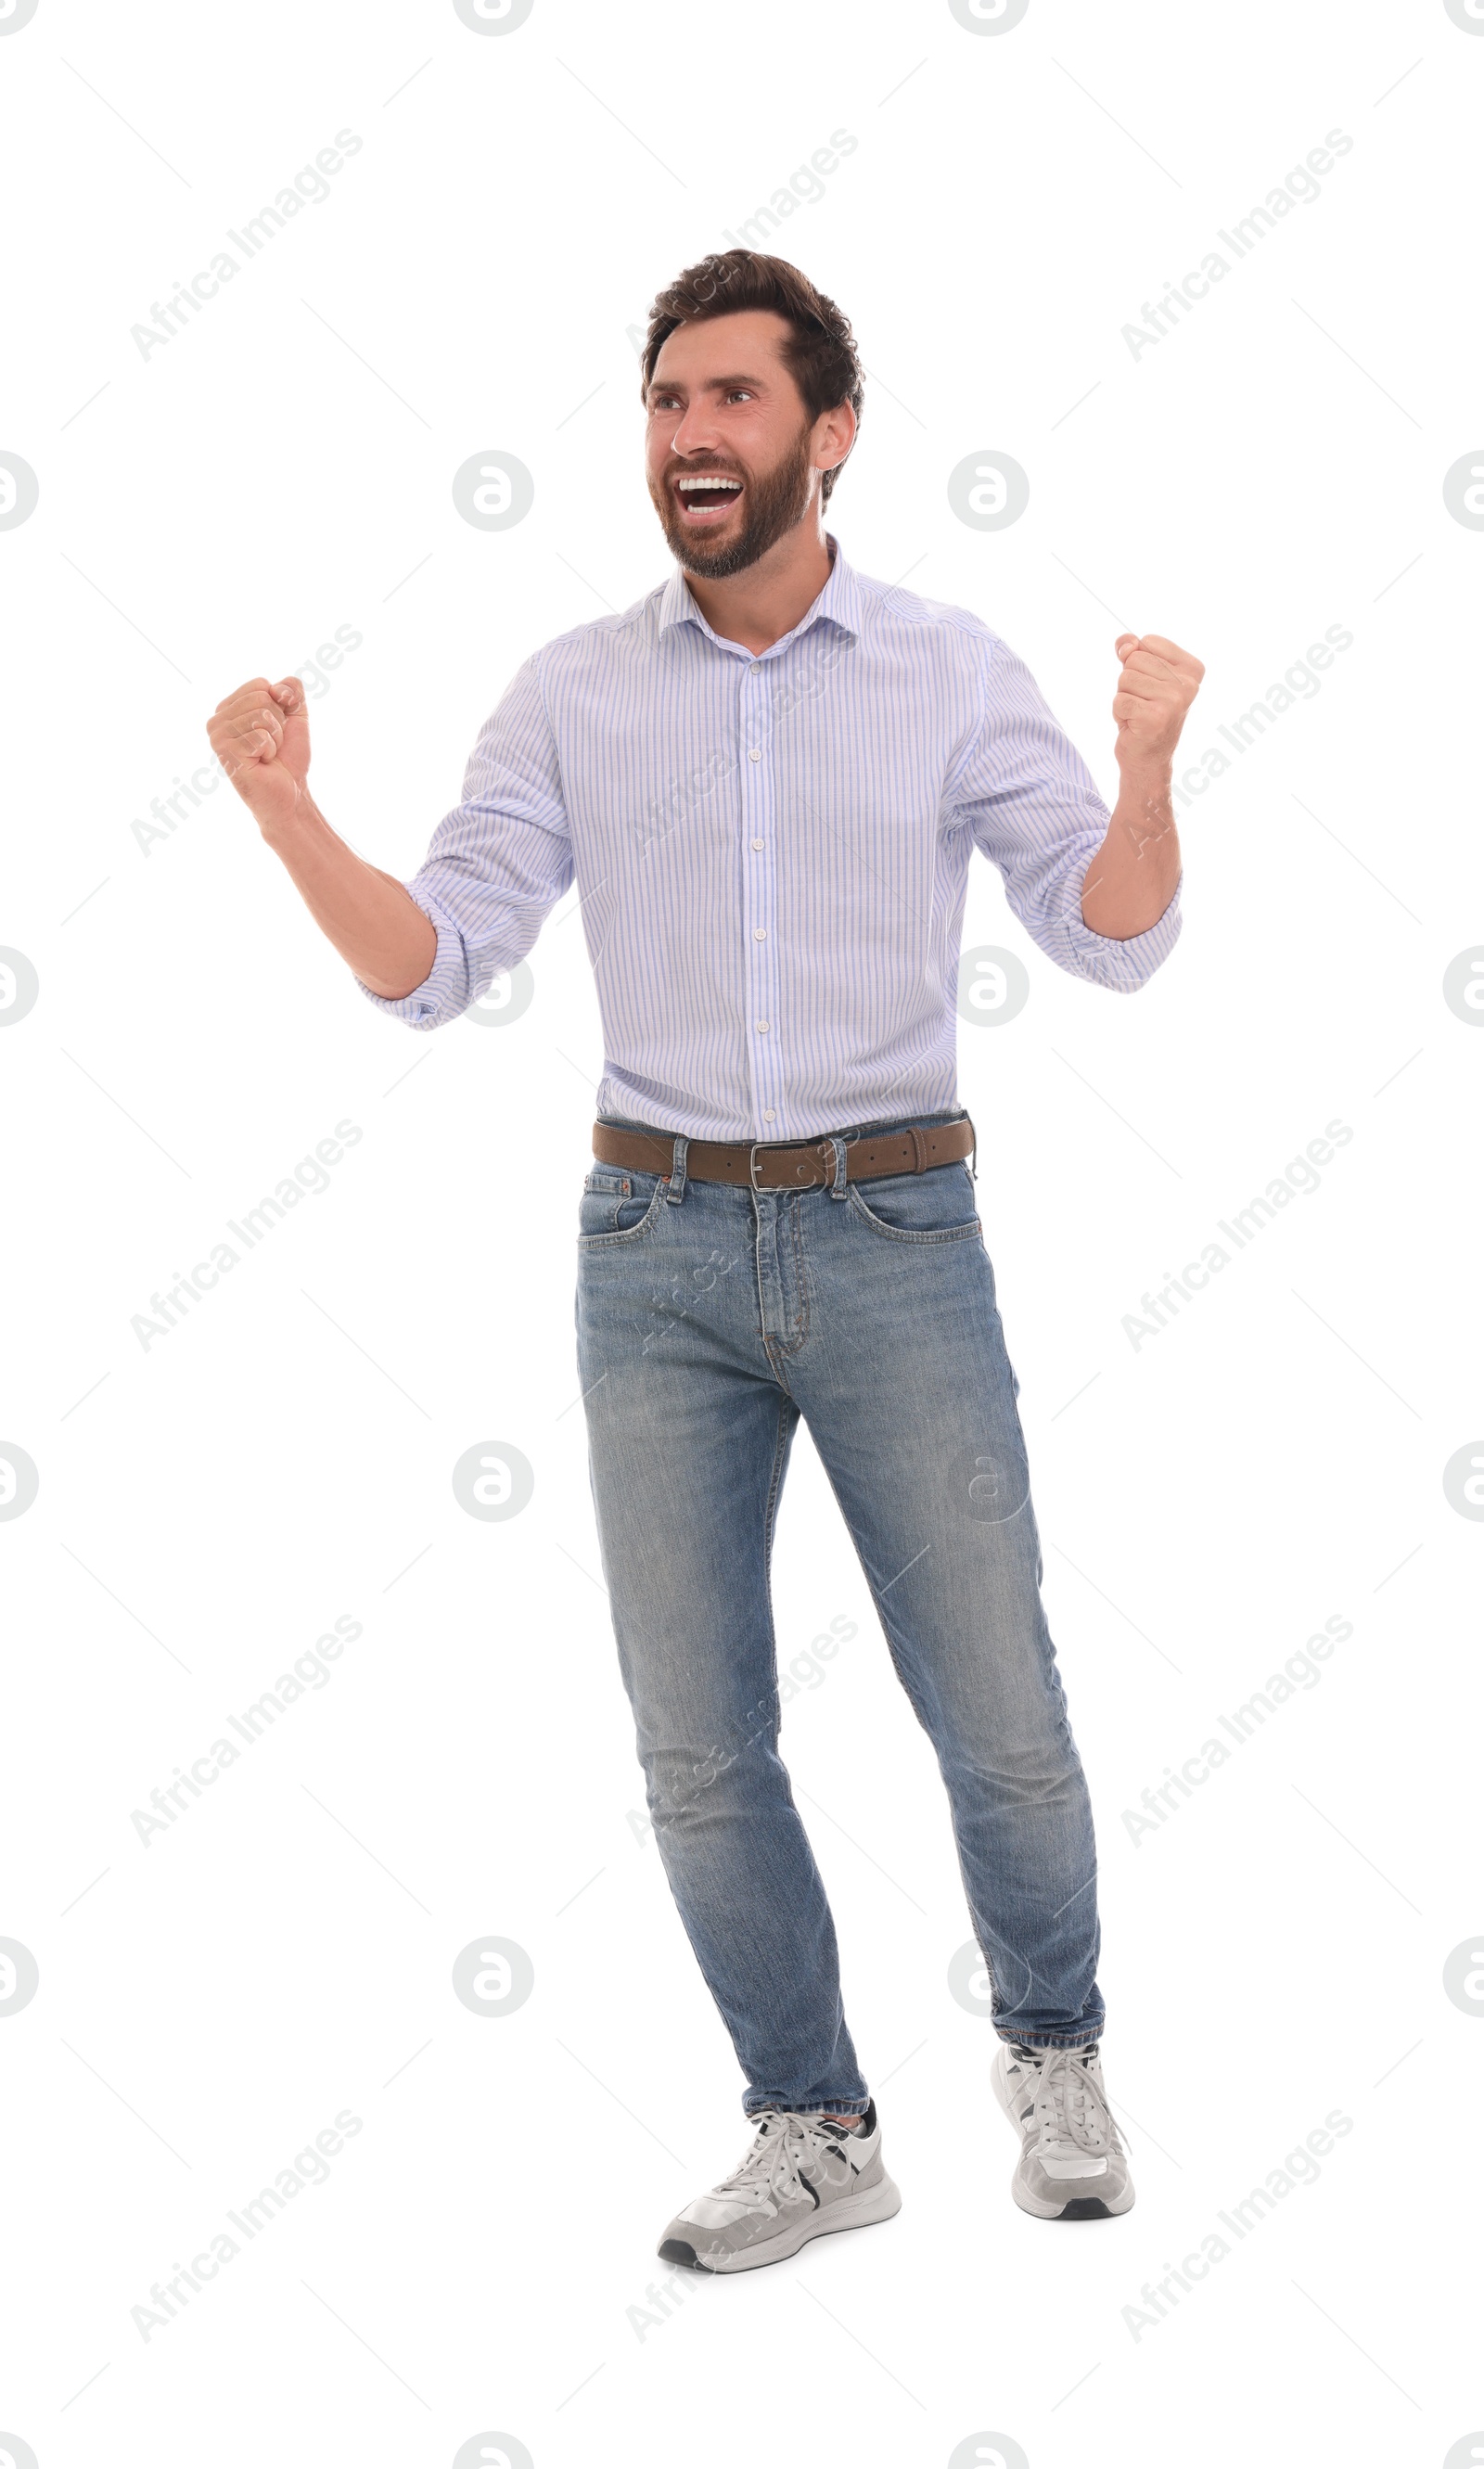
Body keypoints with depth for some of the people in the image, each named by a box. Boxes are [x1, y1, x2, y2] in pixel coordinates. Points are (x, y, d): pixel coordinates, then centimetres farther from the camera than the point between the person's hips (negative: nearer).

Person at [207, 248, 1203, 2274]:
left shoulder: (952, 670, -1)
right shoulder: (574, 692, 3)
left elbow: (1116, 937, -6)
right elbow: (431, 967, -2)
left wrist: (1149, 761, -25)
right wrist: (291, 819, -18)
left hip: (894, 1237, -1)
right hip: (658, 1256, 2)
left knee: (1002, 1728, 3)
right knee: (699, 1751, 6)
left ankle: (1052, 2051, 32)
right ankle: (815, 2130, 25)